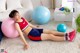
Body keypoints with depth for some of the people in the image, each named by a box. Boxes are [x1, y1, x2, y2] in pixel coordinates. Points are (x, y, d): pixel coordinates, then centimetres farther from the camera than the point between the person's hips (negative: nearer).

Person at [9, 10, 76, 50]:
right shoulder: (16, 24, -15)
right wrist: (25, 43, -29)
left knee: (50, 31, -1)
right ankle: (67, 38, -12)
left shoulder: (22, 18, 9)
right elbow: (21, 34, -23)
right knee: (50, 36, -12)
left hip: (34, 30, 8)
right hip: (32, 35, -8)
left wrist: (35, 26, 39)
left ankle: (66, 34, 0)